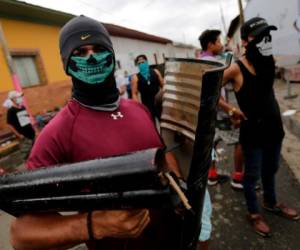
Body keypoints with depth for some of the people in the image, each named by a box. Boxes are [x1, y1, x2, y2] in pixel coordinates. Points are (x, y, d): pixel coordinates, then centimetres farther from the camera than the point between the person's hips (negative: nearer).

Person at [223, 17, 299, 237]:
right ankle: (254, 214, 28)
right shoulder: (236, 69, -16)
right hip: (252, 131, -6)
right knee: (252, 175, 7)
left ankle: (271, 202, 45)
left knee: (271, 169, 22)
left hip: (274, 125, 7)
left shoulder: (270, 61, 3)